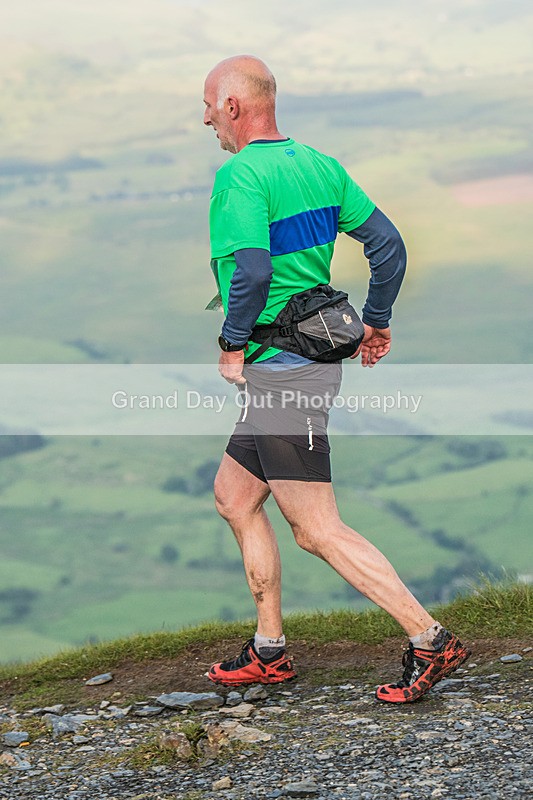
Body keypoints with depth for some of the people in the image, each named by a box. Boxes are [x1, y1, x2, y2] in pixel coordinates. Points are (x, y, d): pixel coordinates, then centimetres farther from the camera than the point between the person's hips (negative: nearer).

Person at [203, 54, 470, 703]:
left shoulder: (241, 176, -16)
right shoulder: (320, 166, 10)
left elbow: (252, 270, -29)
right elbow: (388, 245, 11)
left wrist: (233, 345, -15)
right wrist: (375, 322, 21)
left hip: (277, 374, -10)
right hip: (316, 355, 10)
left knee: (319, 531, -5)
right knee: (233, 493, 19)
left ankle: (430, 641, -6)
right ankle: (269, 653, 23)